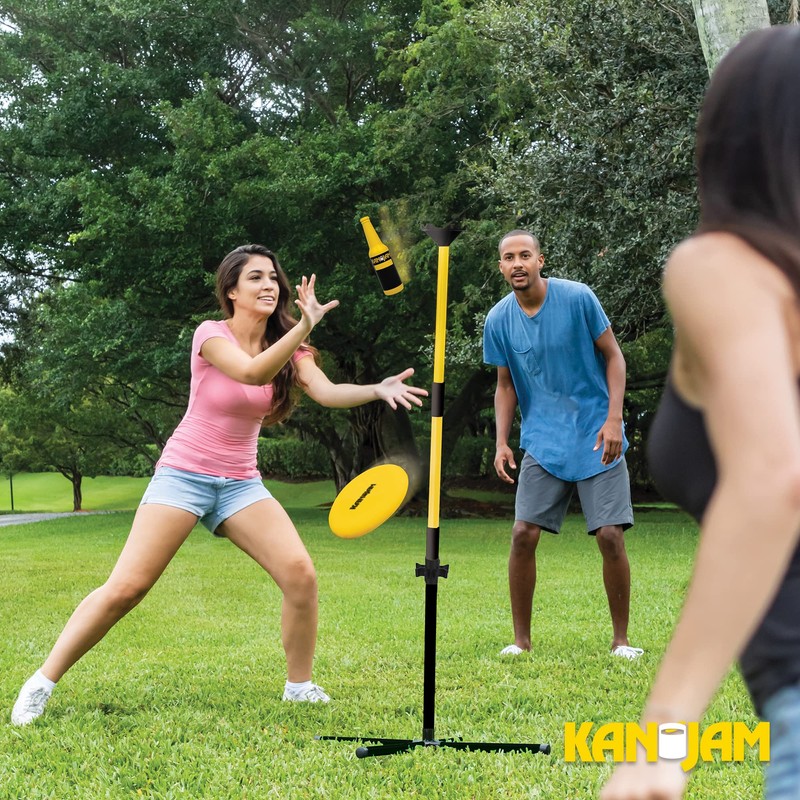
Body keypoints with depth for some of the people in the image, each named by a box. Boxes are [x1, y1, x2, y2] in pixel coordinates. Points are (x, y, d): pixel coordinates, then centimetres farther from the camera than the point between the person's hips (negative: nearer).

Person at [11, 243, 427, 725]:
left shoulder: (287, 347, 3)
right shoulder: (212, 335, -11)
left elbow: (328, 392, -14)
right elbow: (252, 372, -31)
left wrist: (377, 390, -33)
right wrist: (305, 327, -44)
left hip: (240, 483, 4)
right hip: (184, 474, -4)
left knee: (301, 575, -15)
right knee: (125, 589, -13)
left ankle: (300, 685, 4)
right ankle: (44, 683, 1)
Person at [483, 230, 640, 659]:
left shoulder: (578, 298, -9)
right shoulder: (498, 320, 0)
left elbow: (613, 356, -3)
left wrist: (613, 418, -13)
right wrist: (501, 442, -1)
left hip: (597, 438, -2)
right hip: (542, 443, 3)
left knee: (610, 536, -8)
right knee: (523, 534, -7)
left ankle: (621, 640, 6)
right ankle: (520, 640, 7)